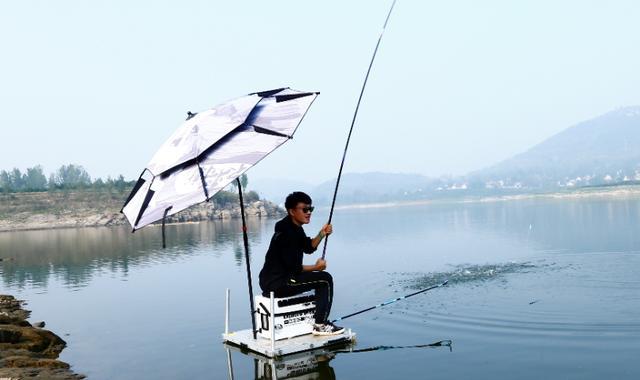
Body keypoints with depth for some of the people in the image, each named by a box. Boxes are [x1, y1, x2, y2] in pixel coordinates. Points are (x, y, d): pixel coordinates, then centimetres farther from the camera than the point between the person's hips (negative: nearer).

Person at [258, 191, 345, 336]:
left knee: (321, 278, 24)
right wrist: (316, 267, -5)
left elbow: (309, 248, 21)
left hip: (276, 279, 11)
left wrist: (322, 234, 4)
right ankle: (320, 325, -4)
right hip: (276, 284, -11)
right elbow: (294, 268, -21)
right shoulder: (286, 233, -20)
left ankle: (317, 317, 30)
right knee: (325, 279, -10)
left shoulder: (295, 227, 12)